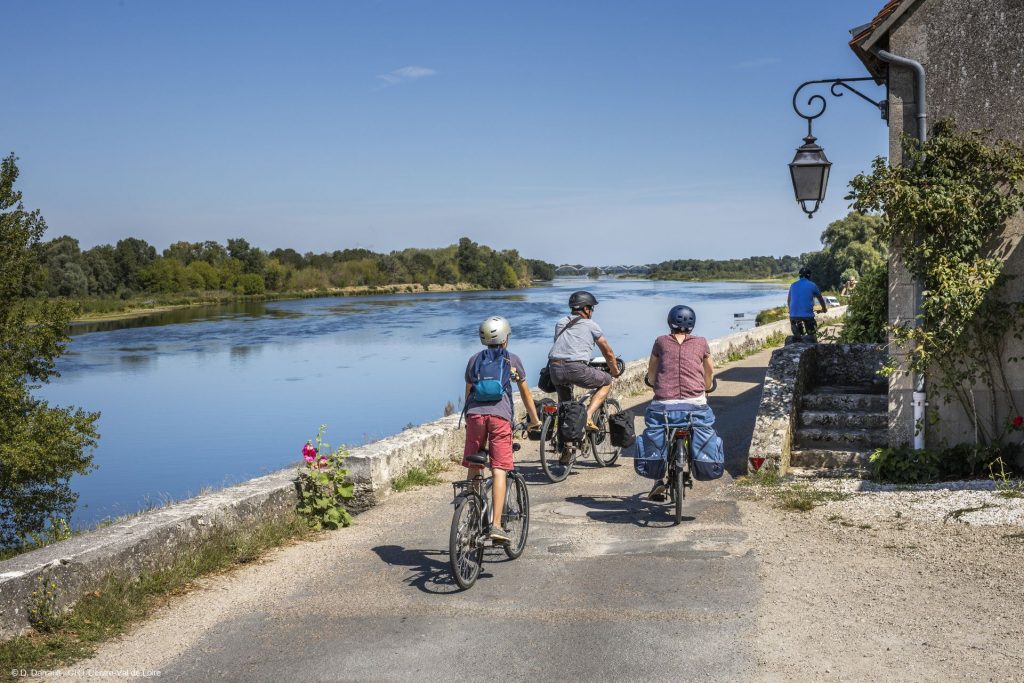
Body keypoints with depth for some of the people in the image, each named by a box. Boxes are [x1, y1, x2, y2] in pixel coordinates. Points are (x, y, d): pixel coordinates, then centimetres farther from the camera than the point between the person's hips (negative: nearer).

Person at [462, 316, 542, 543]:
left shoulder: (474, 359, 20)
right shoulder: (512, 360, 15)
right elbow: (525, 393, 21)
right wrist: (534, 420, 32)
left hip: (475, 414, 2)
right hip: (500, 416, -2)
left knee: (473, 469, 12)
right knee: (499, 471, -5)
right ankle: (496, 525, -13)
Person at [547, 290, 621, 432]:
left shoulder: (560, 324, 25)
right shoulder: (591, 325, 12)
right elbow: (608, 352, 19)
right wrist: (615, 371, 36)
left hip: (555, 368, 5)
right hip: (577, 368, -5)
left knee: (565, 404, 27)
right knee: (606, 382, 18)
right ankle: (588, 417, 3)